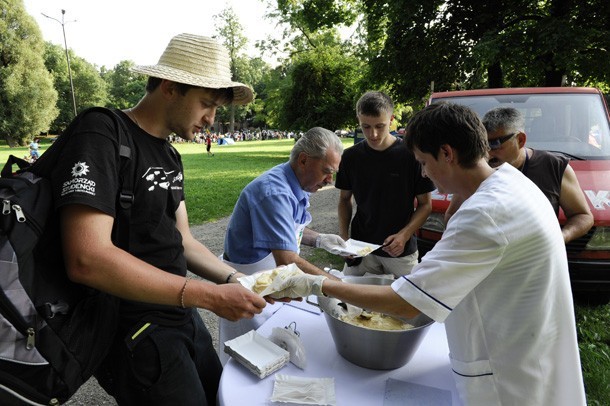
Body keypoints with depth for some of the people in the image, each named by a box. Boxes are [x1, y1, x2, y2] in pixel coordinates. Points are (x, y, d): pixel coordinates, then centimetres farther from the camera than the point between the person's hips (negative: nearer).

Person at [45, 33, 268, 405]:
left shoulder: (170, 156, 9)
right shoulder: (102, 136, -18)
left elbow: (182, 243, 9)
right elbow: (87, 260, -29)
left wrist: (235, 279, -6)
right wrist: (210, 296, -27)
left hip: (184, 318, 9)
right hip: (137, 333, -8)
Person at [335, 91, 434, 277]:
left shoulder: (411, 155, -11)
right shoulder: (351, 157, -1)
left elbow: (425, 204, -3)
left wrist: (404, 235, -17)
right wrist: (343, 236, -4)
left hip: (402, 251, -2)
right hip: (361, 248, 2)